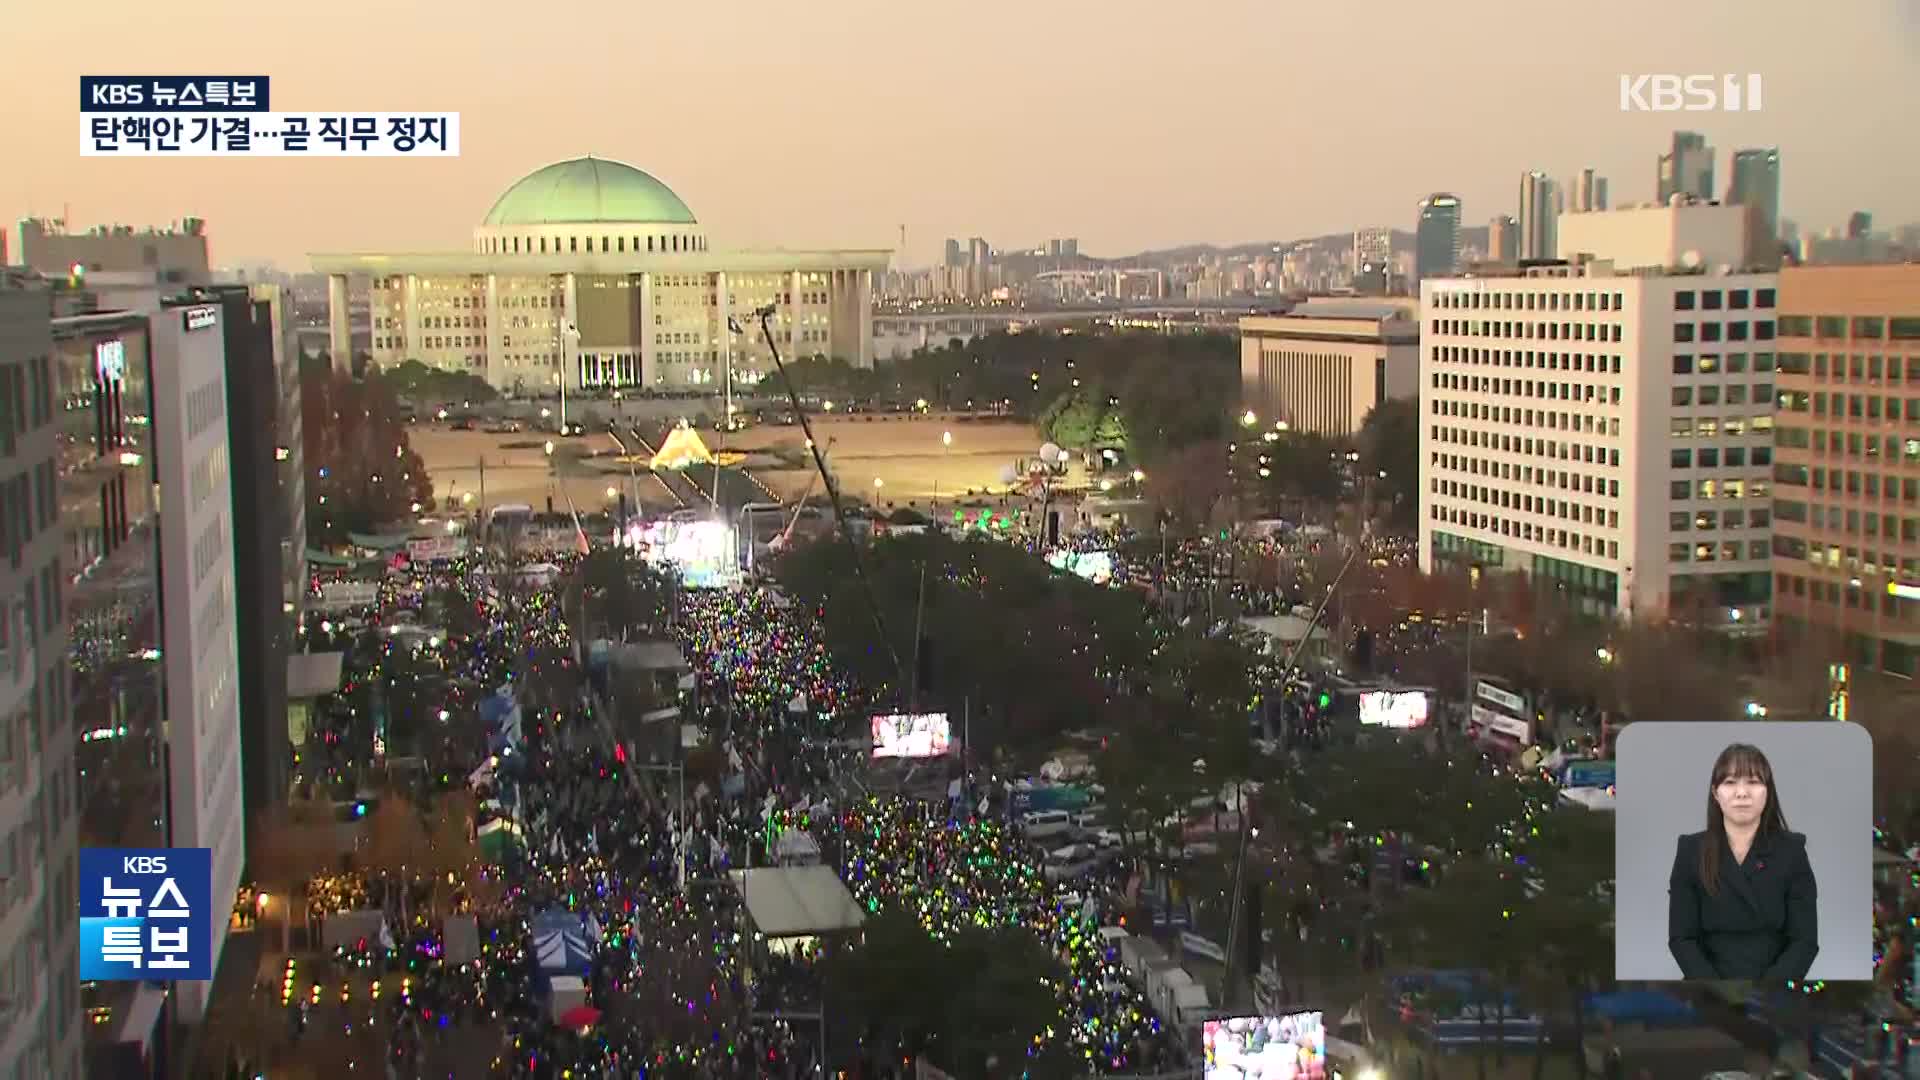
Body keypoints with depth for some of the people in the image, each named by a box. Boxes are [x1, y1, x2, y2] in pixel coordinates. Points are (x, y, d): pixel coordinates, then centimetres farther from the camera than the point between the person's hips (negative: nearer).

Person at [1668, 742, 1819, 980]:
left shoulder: (1791, 850, 2)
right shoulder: (1691, 851, 2)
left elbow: (1805, 940, -1)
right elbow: (1681, 938, 0)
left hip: (1773, 978, 0)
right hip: (1710, 981, 0)